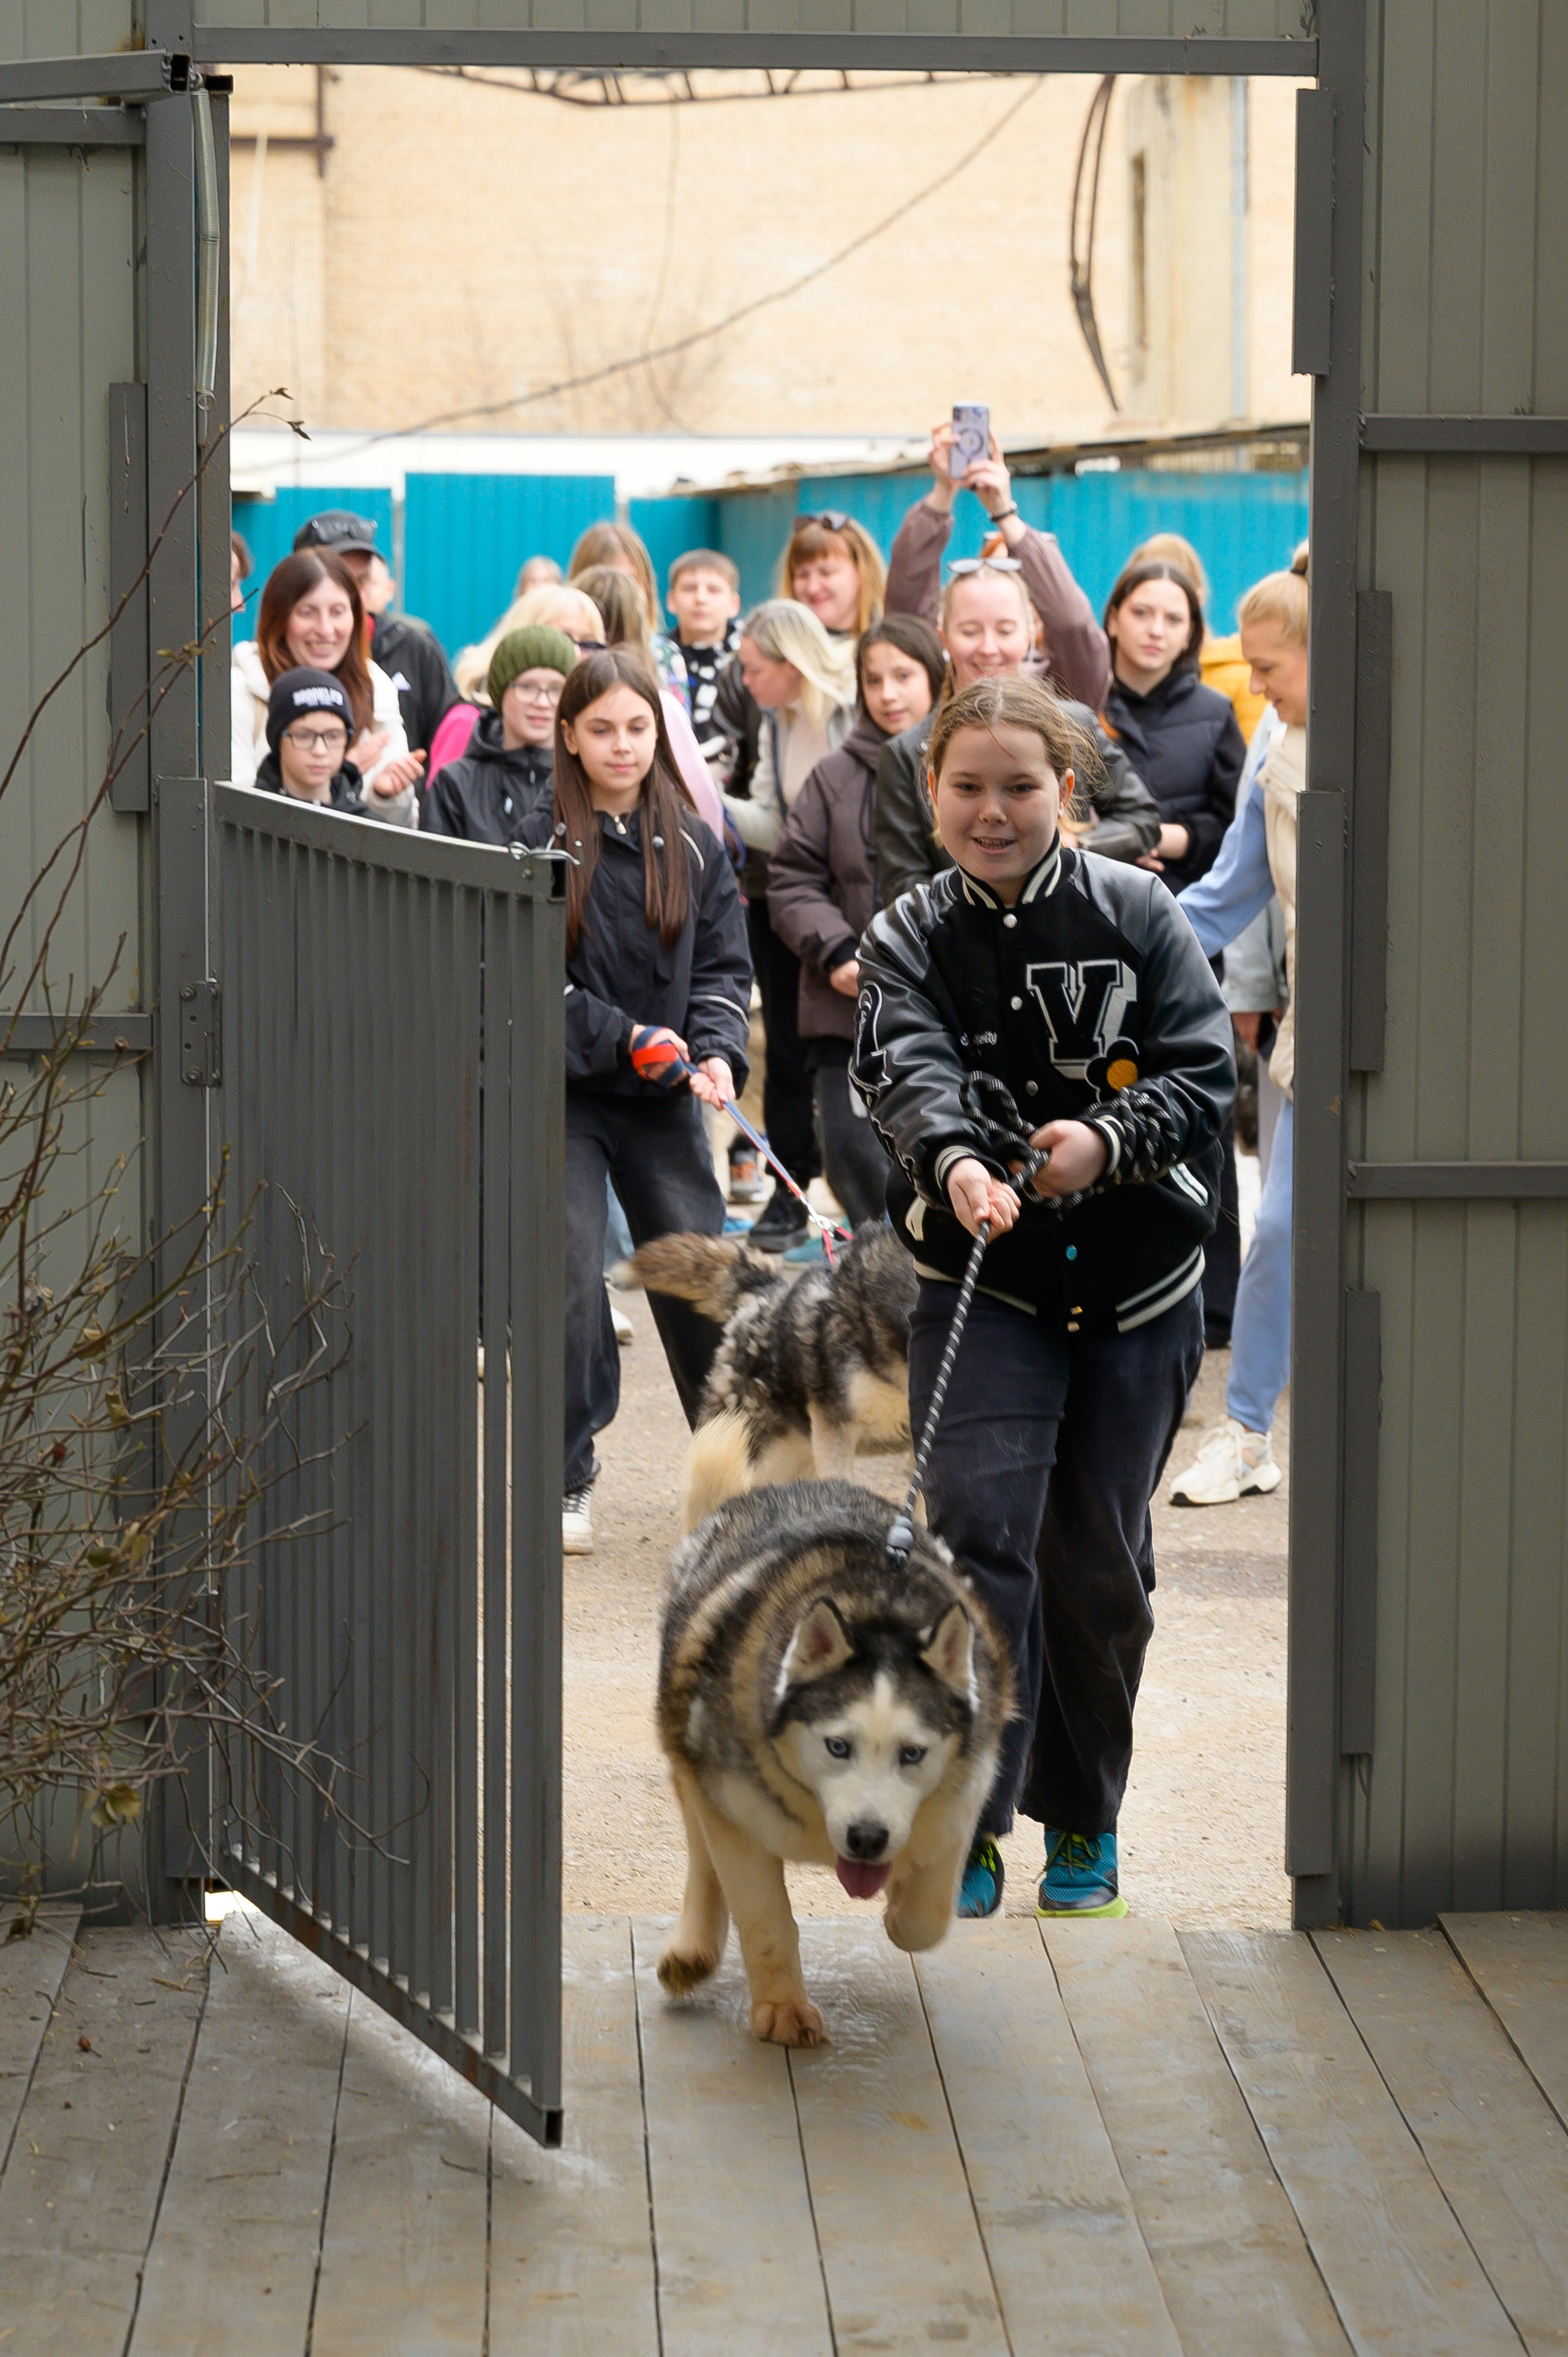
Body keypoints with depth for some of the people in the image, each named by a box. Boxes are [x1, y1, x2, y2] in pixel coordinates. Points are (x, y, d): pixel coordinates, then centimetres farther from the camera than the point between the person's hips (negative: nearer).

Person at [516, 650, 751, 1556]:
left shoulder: (693, 844, 6)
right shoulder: (542, 842, -5)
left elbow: (725, 964, 5)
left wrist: (717, 1050, -13)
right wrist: (623, 1038, -18)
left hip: (664, 1102, 3)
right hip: (563, 1093, -3)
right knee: (571, 1280, -6)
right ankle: (568, 1478, 5)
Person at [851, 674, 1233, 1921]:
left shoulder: (1138, 912, 0)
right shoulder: (909, 940, 0)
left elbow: (1205, 1071, -5)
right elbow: (910, 1070, -18)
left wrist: (1110, 1138, -23)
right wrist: (954, 1161, -38)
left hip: (1137, 1288, 1)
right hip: (982, 1281, -1)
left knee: (1099, 1560, 8)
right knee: (980, 1531, -15)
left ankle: (1083, 1818, 25)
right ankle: (967, 1823, -9)